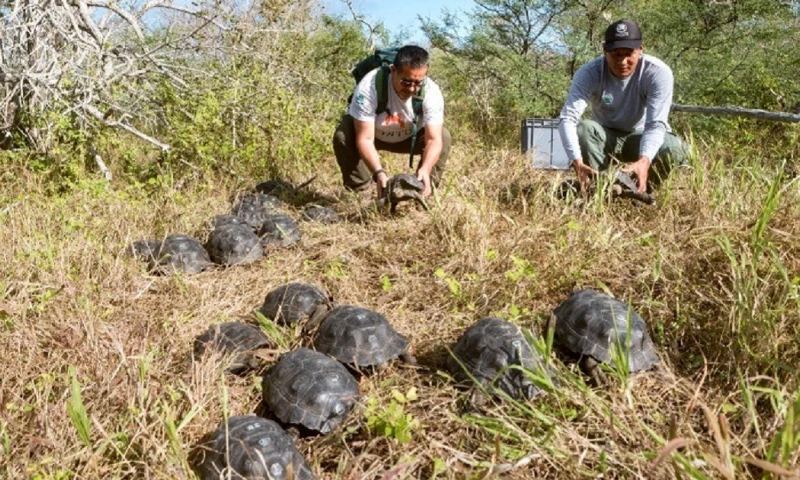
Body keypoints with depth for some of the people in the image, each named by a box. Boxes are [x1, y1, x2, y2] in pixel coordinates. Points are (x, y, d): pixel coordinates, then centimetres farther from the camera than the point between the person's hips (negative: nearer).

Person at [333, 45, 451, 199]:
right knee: (343, 136, -32)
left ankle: (424, 194, -8)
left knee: (444, 137, -23)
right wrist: (379, 173, -54)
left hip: (410, 137, 2)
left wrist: (425, 169, -54)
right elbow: (364, 139, -38)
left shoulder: (432, 92, -31)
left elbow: (434, 139, -34)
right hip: (372, 133, -2)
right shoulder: (369, 87, -38)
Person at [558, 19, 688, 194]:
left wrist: (644, 161, -53)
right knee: (583, 129, -32)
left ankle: (641, 190, -4)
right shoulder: (589, 73, -23)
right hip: (605, 137, 0)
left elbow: (656, 124, -32)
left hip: (641, 137, 0)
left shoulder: (658, 72, -24)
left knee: (673, 149, -31)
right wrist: (577, 163, -52)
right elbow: (567, 118, -34)